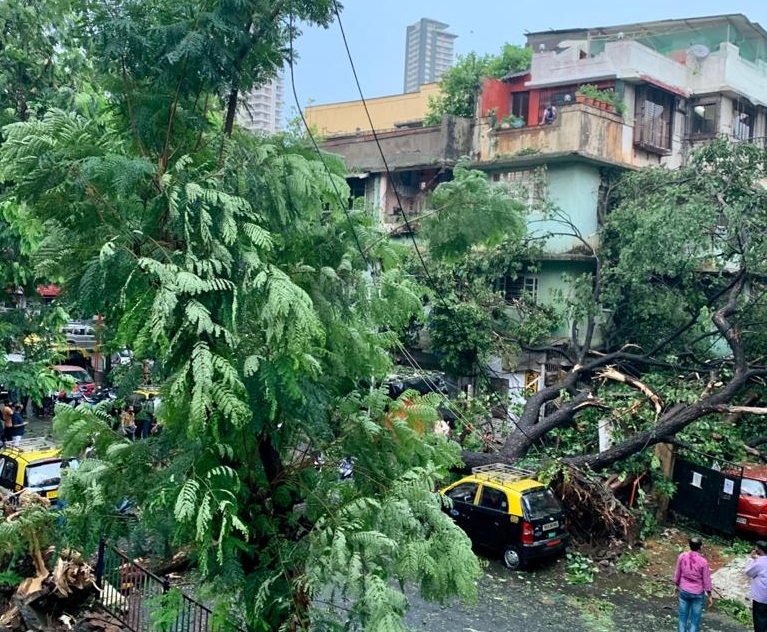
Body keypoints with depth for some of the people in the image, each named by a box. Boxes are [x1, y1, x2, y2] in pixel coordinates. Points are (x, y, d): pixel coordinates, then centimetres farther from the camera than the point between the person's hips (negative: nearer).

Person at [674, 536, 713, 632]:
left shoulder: (682, 557, -11)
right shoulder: (703, 561, -20)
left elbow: (677, 573, 1)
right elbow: (706, 580, -11)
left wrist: (676, 585, 18)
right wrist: (709, 595, 2)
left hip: (684, 591, 3)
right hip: (698, 594, -3)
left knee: (683, 616, 14)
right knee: (695, 619, 10)